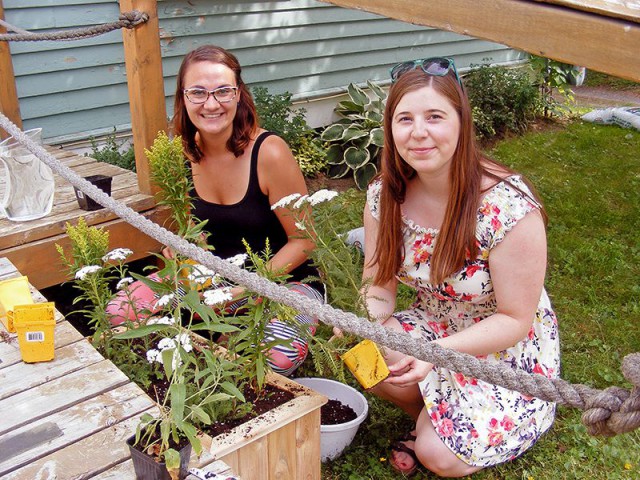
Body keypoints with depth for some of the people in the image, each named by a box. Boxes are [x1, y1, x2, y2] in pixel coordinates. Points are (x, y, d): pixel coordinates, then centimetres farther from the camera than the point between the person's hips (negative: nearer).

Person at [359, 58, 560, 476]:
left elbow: (515, 320, -20)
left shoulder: (508, 205, -29)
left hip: (510, 351, -4)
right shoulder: (384, 195, -13)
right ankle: (433, 418, 7)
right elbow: (380, 285, -5)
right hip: (435, 325, 5)